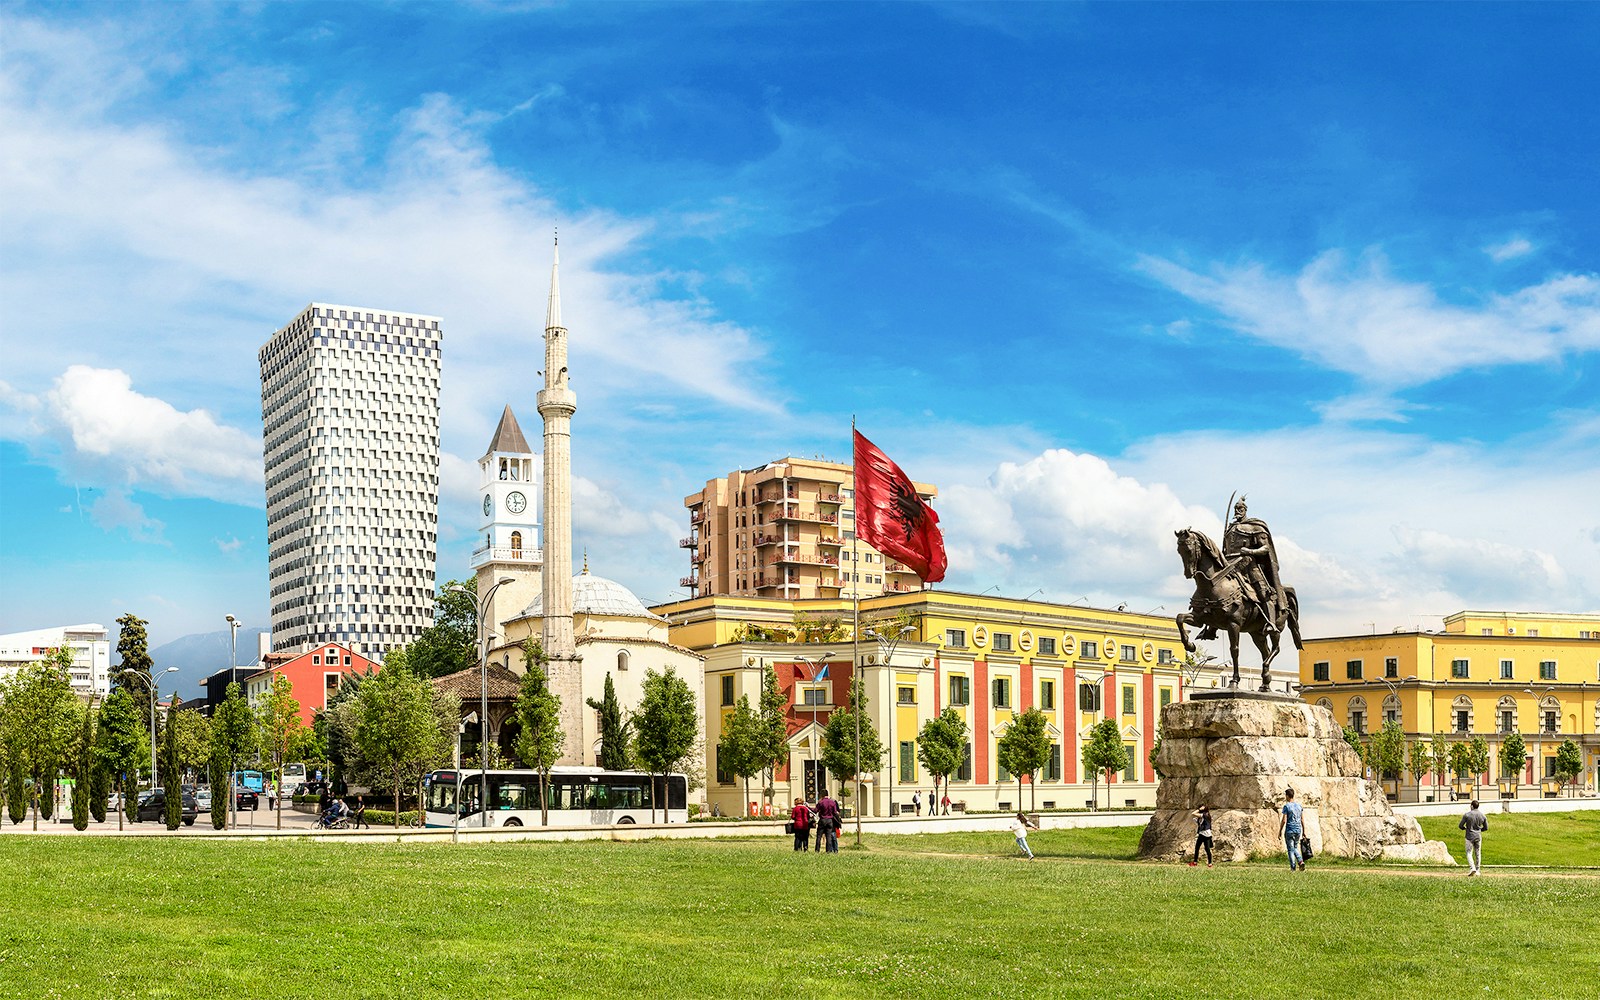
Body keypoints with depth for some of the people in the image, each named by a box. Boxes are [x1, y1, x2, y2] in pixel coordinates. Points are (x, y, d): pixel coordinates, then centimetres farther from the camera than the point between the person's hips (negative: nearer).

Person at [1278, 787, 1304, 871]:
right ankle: (1301, 861, -1)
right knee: (1295, 848, 20)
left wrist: (1280, 831, -4)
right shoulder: (1299, 805, 7)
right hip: (1298, 830, 5)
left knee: (1290, 849, 2)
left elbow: (1284, 820, -13)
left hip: (1289, 830, -5)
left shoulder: (1286, 806, -10)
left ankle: (1293, 867, 1)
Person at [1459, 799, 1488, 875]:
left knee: (1469, 853, 2)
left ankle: (1473, 868, -17)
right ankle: (1477, 871, 16)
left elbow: (1460, 826, -8)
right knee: (1478, 854, 13)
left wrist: (1465, 828, 14)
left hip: (1470, 836, -4)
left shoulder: (1467, 815, -12)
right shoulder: (1483, 816, -1)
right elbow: (1486, 827, 8)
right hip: (1478, 837, 4)